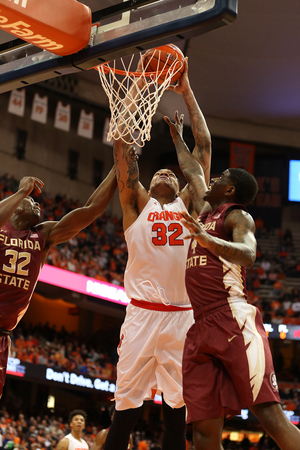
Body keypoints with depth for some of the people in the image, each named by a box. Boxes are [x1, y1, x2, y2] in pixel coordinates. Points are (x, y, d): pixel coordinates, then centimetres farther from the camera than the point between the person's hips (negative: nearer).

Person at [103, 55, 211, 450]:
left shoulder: (187, 204, 18)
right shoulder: (138, 204, 14)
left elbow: (204, 146, 16)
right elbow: (123, 143, 10)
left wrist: (187, 92, 17)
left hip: (182, 317, 2)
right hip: (142, 314, -2)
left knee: (177, 409, 4)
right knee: (126, 407, -5)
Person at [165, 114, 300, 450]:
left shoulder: (237, 216, 4)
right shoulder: (207, 212, 27)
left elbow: (248, 255, -18)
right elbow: (191, 170, 45)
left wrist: (206, 237, -31)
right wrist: (177, 137, 57)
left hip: (233, 320, -8)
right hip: (200, 327, 8)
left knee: (270, 416, -18)